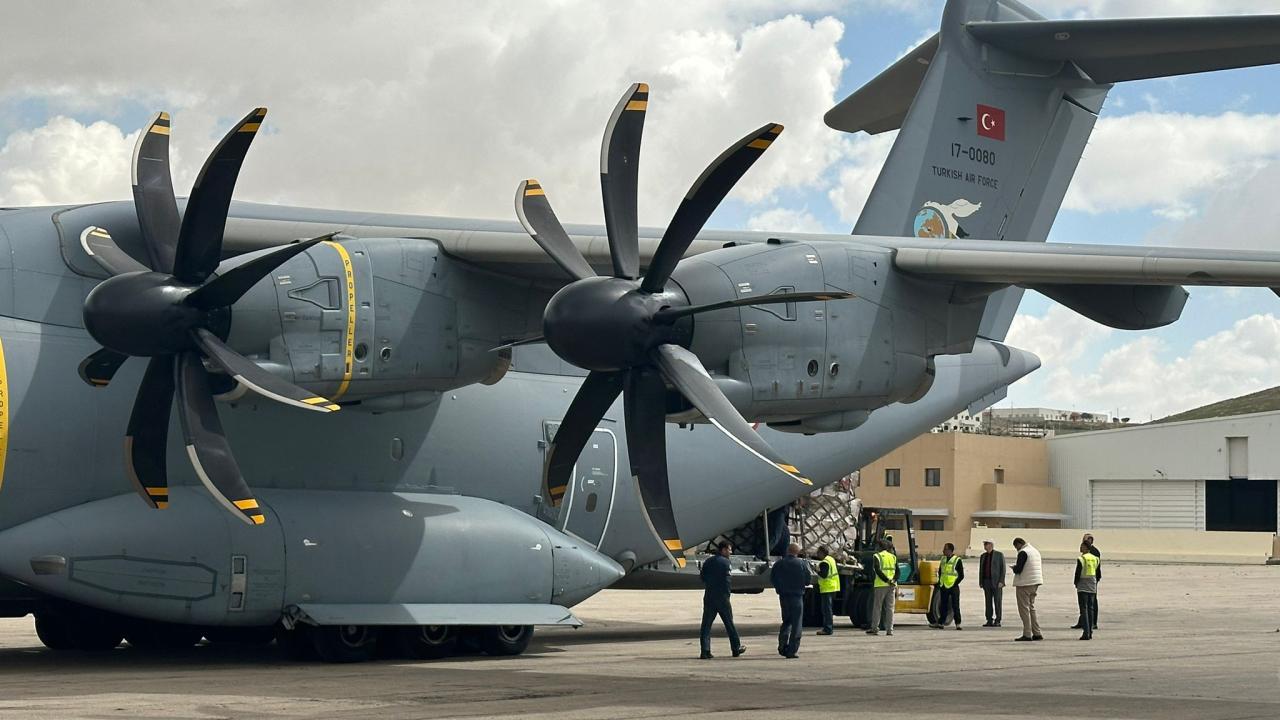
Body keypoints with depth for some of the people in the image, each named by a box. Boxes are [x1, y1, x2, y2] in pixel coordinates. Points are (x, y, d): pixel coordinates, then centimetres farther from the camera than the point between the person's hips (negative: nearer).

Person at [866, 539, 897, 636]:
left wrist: (887, 580, -17)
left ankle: (874, 628, 5)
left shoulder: (877, 556, -3)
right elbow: (897, 571, 3)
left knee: (877, 607, 4)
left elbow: (877, 570, -16)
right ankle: (889, 629, 3)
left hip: (880, 585, -4)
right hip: (892, 586, 4)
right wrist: (893, 581, -8)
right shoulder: (893, 557, 12)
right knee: (890, 608, 6)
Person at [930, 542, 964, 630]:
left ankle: (958, 624, -3)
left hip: (953, 588, -6)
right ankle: (940, 623, 14)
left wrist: (955, 584, -12)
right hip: (943, 587, 6)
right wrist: (939, 583, 11)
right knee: (943, 606, 9)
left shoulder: (957, 560, -6)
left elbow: (961, 575, -5)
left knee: (955, 606, -5)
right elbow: (940, 572, 23)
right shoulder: (943, 559, 12)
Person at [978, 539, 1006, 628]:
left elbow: (1003, 569, -6)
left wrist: (1001, 581, -14)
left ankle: (997, 621, -2)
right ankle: (989, 621, 4)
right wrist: (980, 582, 8)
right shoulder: (983, 556, 14)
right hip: (986, 581, 5)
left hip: (996, 582, -5)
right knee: (988, 602, 3)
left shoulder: (999, 555, -2)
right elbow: (981, 570, 15)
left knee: (997, 602, -4)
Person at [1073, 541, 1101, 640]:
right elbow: (1099, 575, 11)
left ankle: (1086, 633, -11)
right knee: (1090, 609, 13)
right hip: (1092, 588, 6)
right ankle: (1090, 633, 13)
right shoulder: (1096, 559, 8)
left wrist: (1076, 583, 3)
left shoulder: (1081, 559, -12)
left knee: (1084, 609, -4)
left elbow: (1078, 573, -14)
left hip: (1082, 588, -6)